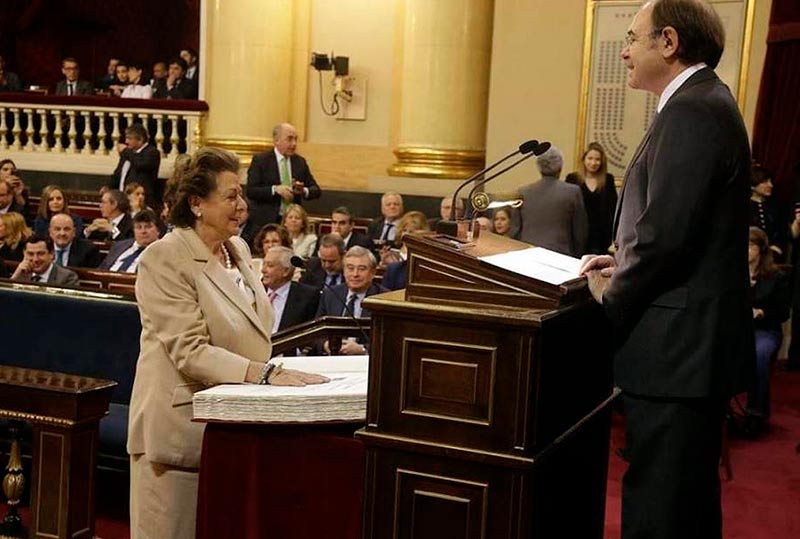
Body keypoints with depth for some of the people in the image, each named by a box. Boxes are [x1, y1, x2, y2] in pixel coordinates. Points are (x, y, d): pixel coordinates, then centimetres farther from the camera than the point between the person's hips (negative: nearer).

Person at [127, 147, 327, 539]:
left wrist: (273, 373, 7)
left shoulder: (238, 249, 10)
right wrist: (263, 373, -28)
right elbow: (189, 351, -21)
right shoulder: (165, 259, -14)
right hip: (183, 427, -7)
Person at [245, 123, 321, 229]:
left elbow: (316, 190, 11)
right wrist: (275, 189, -23)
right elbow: (250, 191, -9)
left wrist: (304, 191, -11)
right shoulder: (260, 160, -2)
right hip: (266, 220, -3)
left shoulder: (300, 161, 11)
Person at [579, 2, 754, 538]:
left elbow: (664, 234, -23)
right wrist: (624, 265, 9)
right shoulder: (704, 103, 16)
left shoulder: (691, 111, -17)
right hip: (697, 344, 11)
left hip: (676, 349, -11)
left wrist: (612, 299, -8)